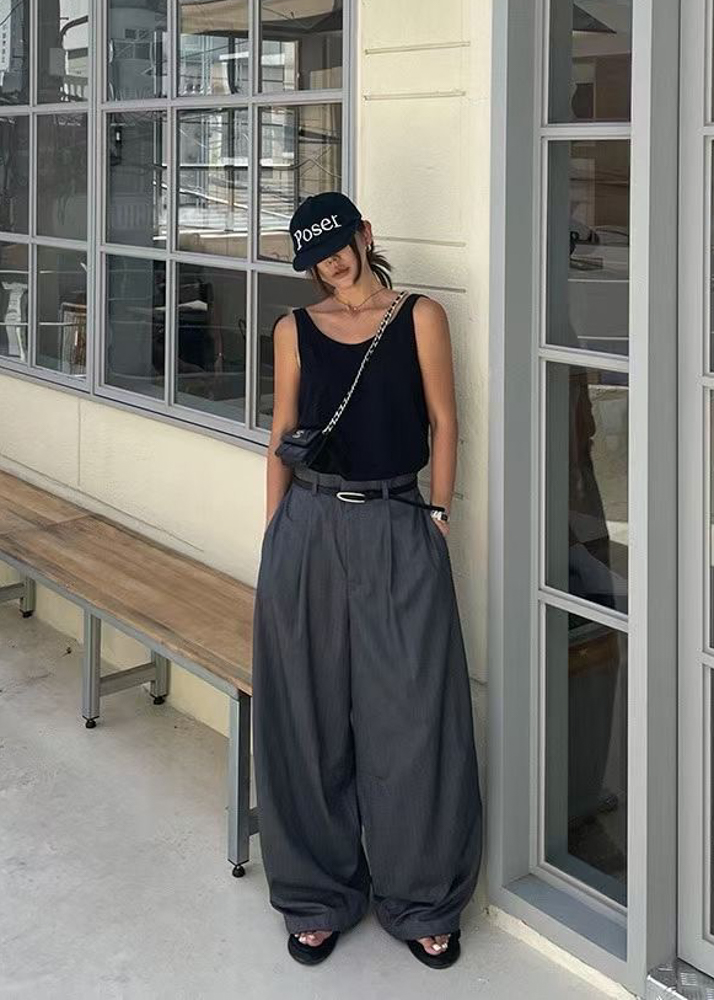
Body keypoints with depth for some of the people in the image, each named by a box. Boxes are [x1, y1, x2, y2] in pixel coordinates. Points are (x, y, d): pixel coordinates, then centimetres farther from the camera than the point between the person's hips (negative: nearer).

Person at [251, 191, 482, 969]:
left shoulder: (420, 317, 2)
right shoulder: (296, 330, 7)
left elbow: (443, 421, 3)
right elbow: (282, 435, 9)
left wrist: (436, 517, -2)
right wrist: (275, 536, 6)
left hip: (398, 531, -1)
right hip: (311, 528, 2)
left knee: (412, 716, 2)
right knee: (309, 715, 7)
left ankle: (421, 900, 17)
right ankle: (318, 895, 21)